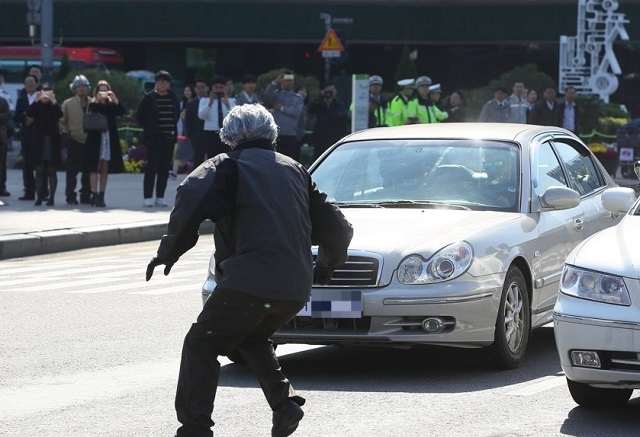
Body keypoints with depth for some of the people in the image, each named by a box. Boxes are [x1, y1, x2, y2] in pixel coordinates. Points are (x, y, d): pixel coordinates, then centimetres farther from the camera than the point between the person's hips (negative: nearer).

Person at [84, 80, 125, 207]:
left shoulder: (112, 105, 8)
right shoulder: (93, 105, 2)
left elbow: (121, 112, -9)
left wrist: (115, 99, -18)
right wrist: (98, 100, -23)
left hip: (109, 138, 3)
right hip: (96, 139, -3)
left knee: (105, 169, 5)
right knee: (95, 168, -7)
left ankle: (101, 196, 9)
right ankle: (94, 195, -11)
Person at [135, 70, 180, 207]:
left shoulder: (173, 98, 8)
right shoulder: (149, 98, -3)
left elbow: (177, 114, 21)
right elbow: (139, 117, 0)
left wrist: (173, 128, 9)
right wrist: (149, 129, -4)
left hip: (169, 138, 4)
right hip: (153, 138, -4)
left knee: (165, 169, 4)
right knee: (152, 167, -6)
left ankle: (160, 197, 10)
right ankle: (148, 197, -3)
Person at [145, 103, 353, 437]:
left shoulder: (228, 164, 5)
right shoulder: (294, 169, 22)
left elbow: (191, 200, -15)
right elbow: (337, 227, 22)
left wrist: (168, 251, -6)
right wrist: (325, 265, 39)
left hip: (249, 281, -6)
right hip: (296, 287, 6)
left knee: (201, 345, 8)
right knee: (251, 337, 30)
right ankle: (285, 403, 13)